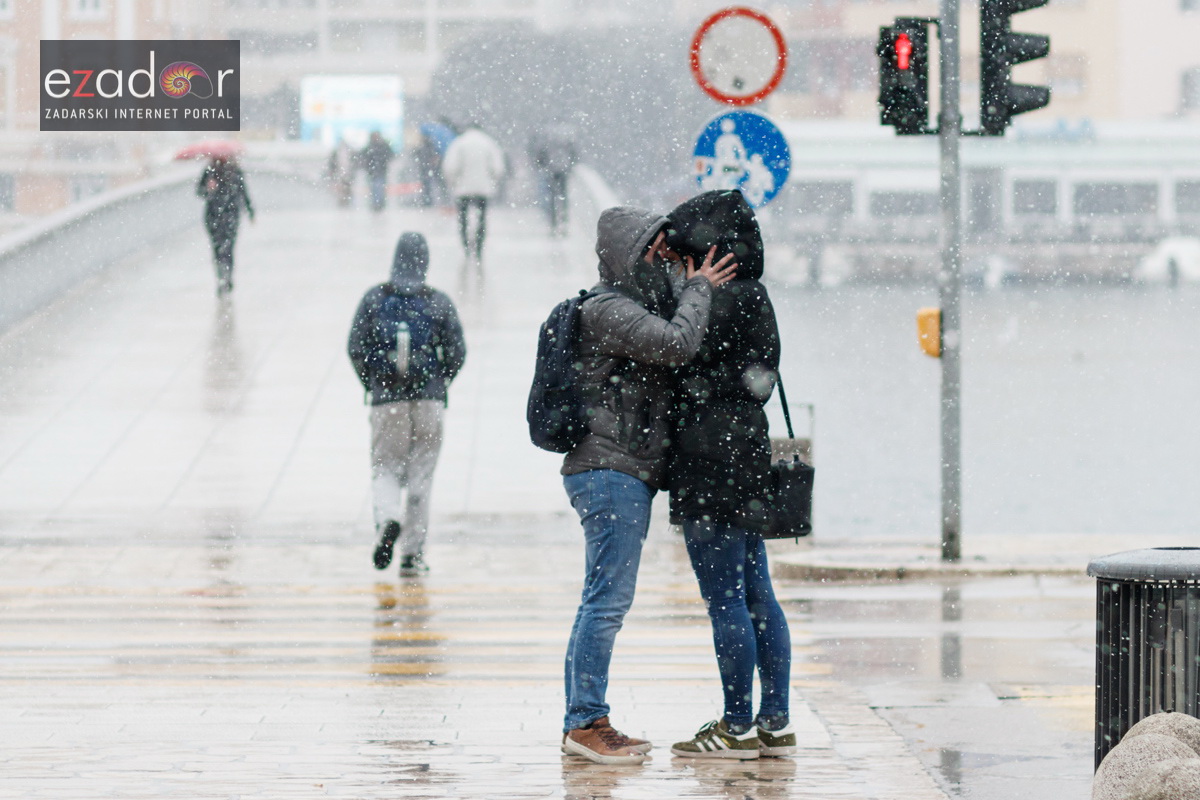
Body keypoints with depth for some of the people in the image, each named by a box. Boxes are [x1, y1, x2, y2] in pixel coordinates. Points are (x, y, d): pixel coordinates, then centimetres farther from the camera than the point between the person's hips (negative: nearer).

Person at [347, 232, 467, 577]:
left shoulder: (375, 299, -2)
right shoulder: (439, 302, -3)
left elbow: (355, 348, -2)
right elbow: (457, 353, -2)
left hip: (386, 398, 0)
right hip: (429, 400, 0)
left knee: (385, 468, 10)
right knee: (420, 476, 8)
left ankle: (388, 518, -22)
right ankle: (412, 555, 9)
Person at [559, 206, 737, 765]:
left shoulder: (641, 307, 21)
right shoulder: (607, 310, -12)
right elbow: (677, 344, -22)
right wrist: (698, 290, -7)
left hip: (626, 474, 11)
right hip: (611, 469, -11)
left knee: (604, 599, 11)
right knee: (608, 598, -11)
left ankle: (583, 722, 14)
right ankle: (586, 723, -11)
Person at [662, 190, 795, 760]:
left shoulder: (727, 299, -14)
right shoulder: (749, 296, 16)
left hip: (713, 463, -10)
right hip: (744, 455, 10)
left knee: (723, 598, -5)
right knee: (756, 595, 11)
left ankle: (738, 728, -2)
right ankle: (775, 725, 13)